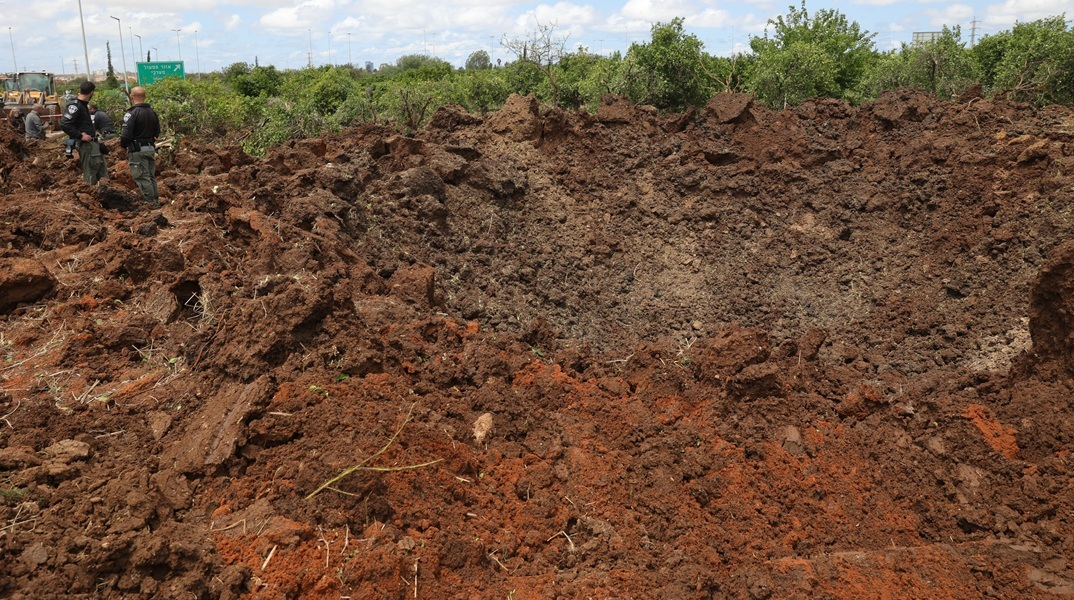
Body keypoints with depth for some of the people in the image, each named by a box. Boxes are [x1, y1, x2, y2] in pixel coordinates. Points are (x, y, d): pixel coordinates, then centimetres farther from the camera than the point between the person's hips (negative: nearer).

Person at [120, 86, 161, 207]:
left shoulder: (131, 113, -16)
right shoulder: (152, 112, 7)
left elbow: (126, 135, -19)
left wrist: (124, 145, 0)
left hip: (137, 150, -7)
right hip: (151, 148, 7)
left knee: (142, 177, -2)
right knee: (151, 176, 15)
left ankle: (152, 203, -4)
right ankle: (156, 201, 20)